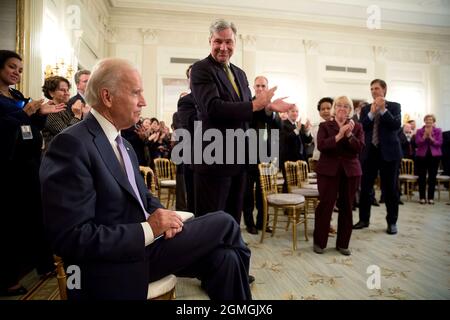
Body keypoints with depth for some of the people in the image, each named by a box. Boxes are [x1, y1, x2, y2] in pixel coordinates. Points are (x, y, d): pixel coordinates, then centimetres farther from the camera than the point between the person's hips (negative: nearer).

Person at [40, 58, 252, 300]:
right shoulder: (72, 144, -18)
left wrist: (160, 216, -7)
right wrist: (148, 229, -23)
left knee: (223, 258, -9)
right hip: (117, 266, -8)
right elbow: (71, 238, -22)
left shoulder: (124, 145, 13)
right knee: (224, 223, -10)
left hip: (144, 244, 8)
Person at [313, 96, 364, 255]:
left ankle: (343, 243, 21)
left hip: (351, 171, 3)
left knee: (346, 207, 8)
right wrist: (339, 135, -20)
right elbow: (321, 145, -12)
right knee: (325, 205, -2)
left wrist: (349, 134, -17)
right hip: (328, 170, -2)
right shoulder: (324, 126, 4)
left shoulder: (357, 127, 9)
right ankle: (319, 242, 13)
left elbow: (360, 148, -4)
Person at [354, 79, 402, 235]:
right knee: (365, 188, 5)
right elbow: (361, 128, -3)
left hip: (389, 152, -2)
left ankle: (392, 222, 19)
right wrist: (372, 112, -14)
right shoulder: (365, 109, 10)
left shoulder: (394, 106, 4)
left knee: (390, 189, 5)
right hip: (369, 152, 2)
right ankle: (364, 219, 18)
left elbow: (396, 125, -11)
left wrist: (383, 109, -15)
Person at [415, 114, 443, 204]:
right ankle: (422, 197, 7)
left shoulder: (438, 131, 5)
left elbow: (439, 143, -5)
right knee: (422, 177, 0)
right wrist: (425, 136, -17)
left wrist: (431, 137, -17)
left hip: (434, 156, 0)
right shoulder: (419, 131, 5)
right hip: (421, 156, 0)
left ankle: (431, 197, 8)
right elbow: (417, 143, -6)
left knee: (432, 177, 1)